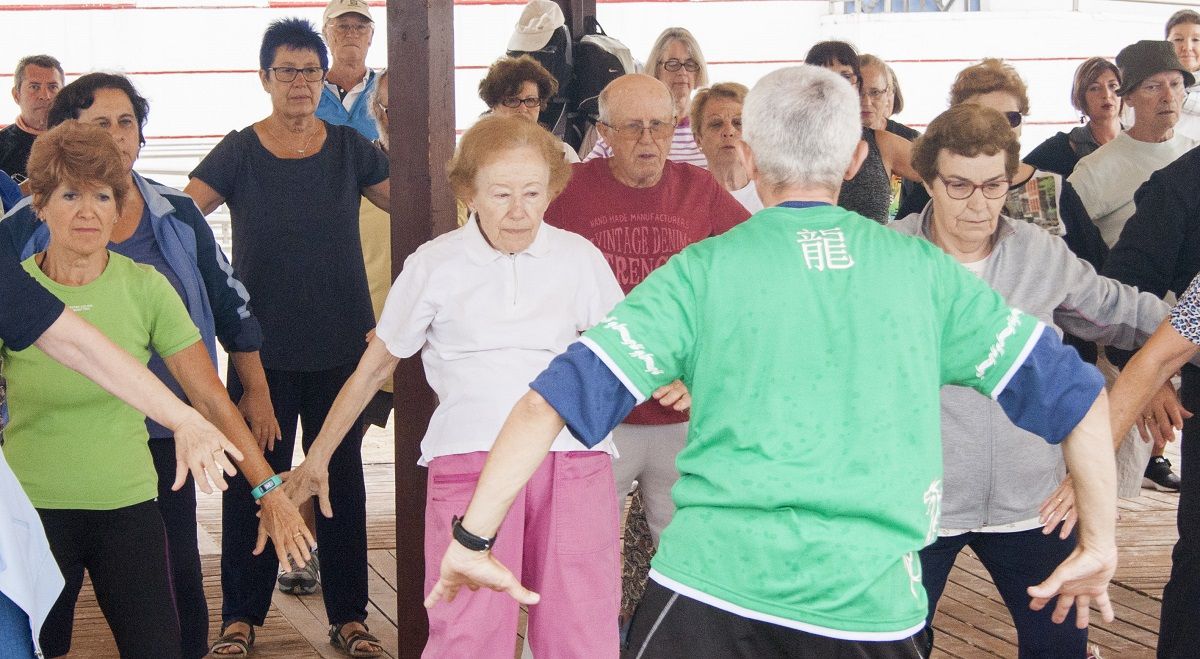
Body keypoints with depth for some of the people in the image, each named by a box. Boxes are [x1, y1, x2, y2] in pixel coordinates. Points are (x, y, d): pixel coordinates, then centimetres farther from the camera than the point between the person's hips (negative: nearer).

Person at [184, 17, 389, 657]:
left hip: (342, 345, 2)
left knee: (342, 477, 9)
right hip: (264, 348, -1)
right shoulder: (240, 152, -3)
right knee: (253, 480, 3)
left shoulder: (349, 147, 3)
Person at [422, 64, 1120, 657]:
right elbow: (1075, 390, 10)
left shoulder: (703, 271, 3)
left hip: (715, 581, -2)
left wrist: (472, 540, 3)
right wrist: (1099, 545, 19)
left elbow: (557, 397, -3)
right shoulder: (924, 268, 8)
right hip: (872, 600, 2)